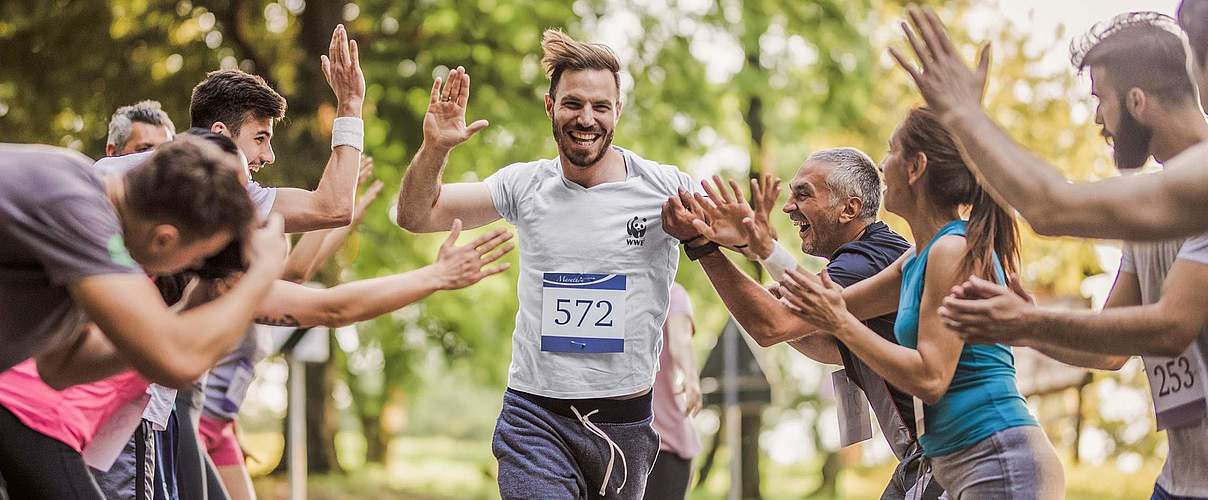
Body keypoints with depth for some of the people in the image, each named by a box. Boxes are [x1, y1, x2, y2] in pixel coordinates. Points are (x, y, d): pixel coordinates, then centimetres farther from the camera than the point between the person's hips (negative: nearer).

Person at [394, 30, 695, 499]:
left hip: (625, 423, 0)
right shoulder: (526, 186, 2)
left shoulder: (664, 188, -5)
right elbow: (417, 215, 7)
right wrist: (434, 148, -12)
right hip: (535, 421, 0)